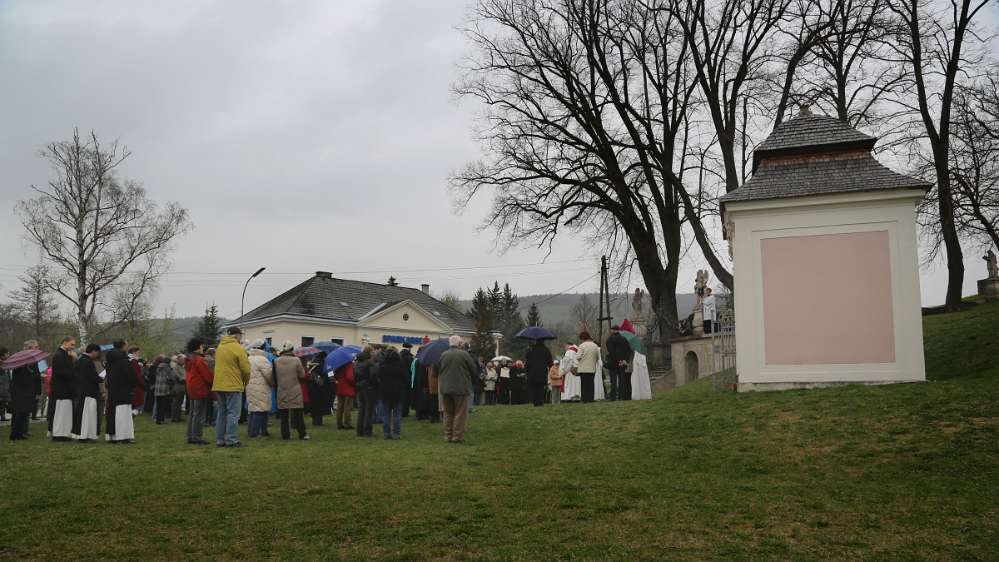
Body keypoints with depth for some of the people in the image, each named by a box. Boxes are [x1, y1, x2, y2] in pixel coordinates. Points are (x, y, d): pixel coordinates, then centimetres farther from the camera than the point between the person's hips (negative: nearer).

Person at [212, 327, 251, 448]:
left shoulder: (219, 347, 11)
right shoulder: (238, 348, -11)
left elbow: (219, 366, 15)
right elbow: (246, 369, -12)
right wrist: (245, 382, 6)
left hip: (218, 385, 7)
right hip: (233, 386, -7)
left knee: (222, 413, 14)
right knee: (233, 414, -1)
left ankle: (219, 439, 16)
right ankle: (231, 440, -2)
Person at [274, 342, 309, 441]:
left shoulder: (276, 361, -4)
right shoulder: (296, 360, -10)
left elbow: (274, 377, 5)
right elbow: (302, 375, -2)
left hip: (282, 392, 2)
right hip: (295, 391, -2)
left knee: (284, 415, 8)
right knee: (298, 414, 6)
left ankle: (285, 435, 9)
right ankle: (302, 434, 9)